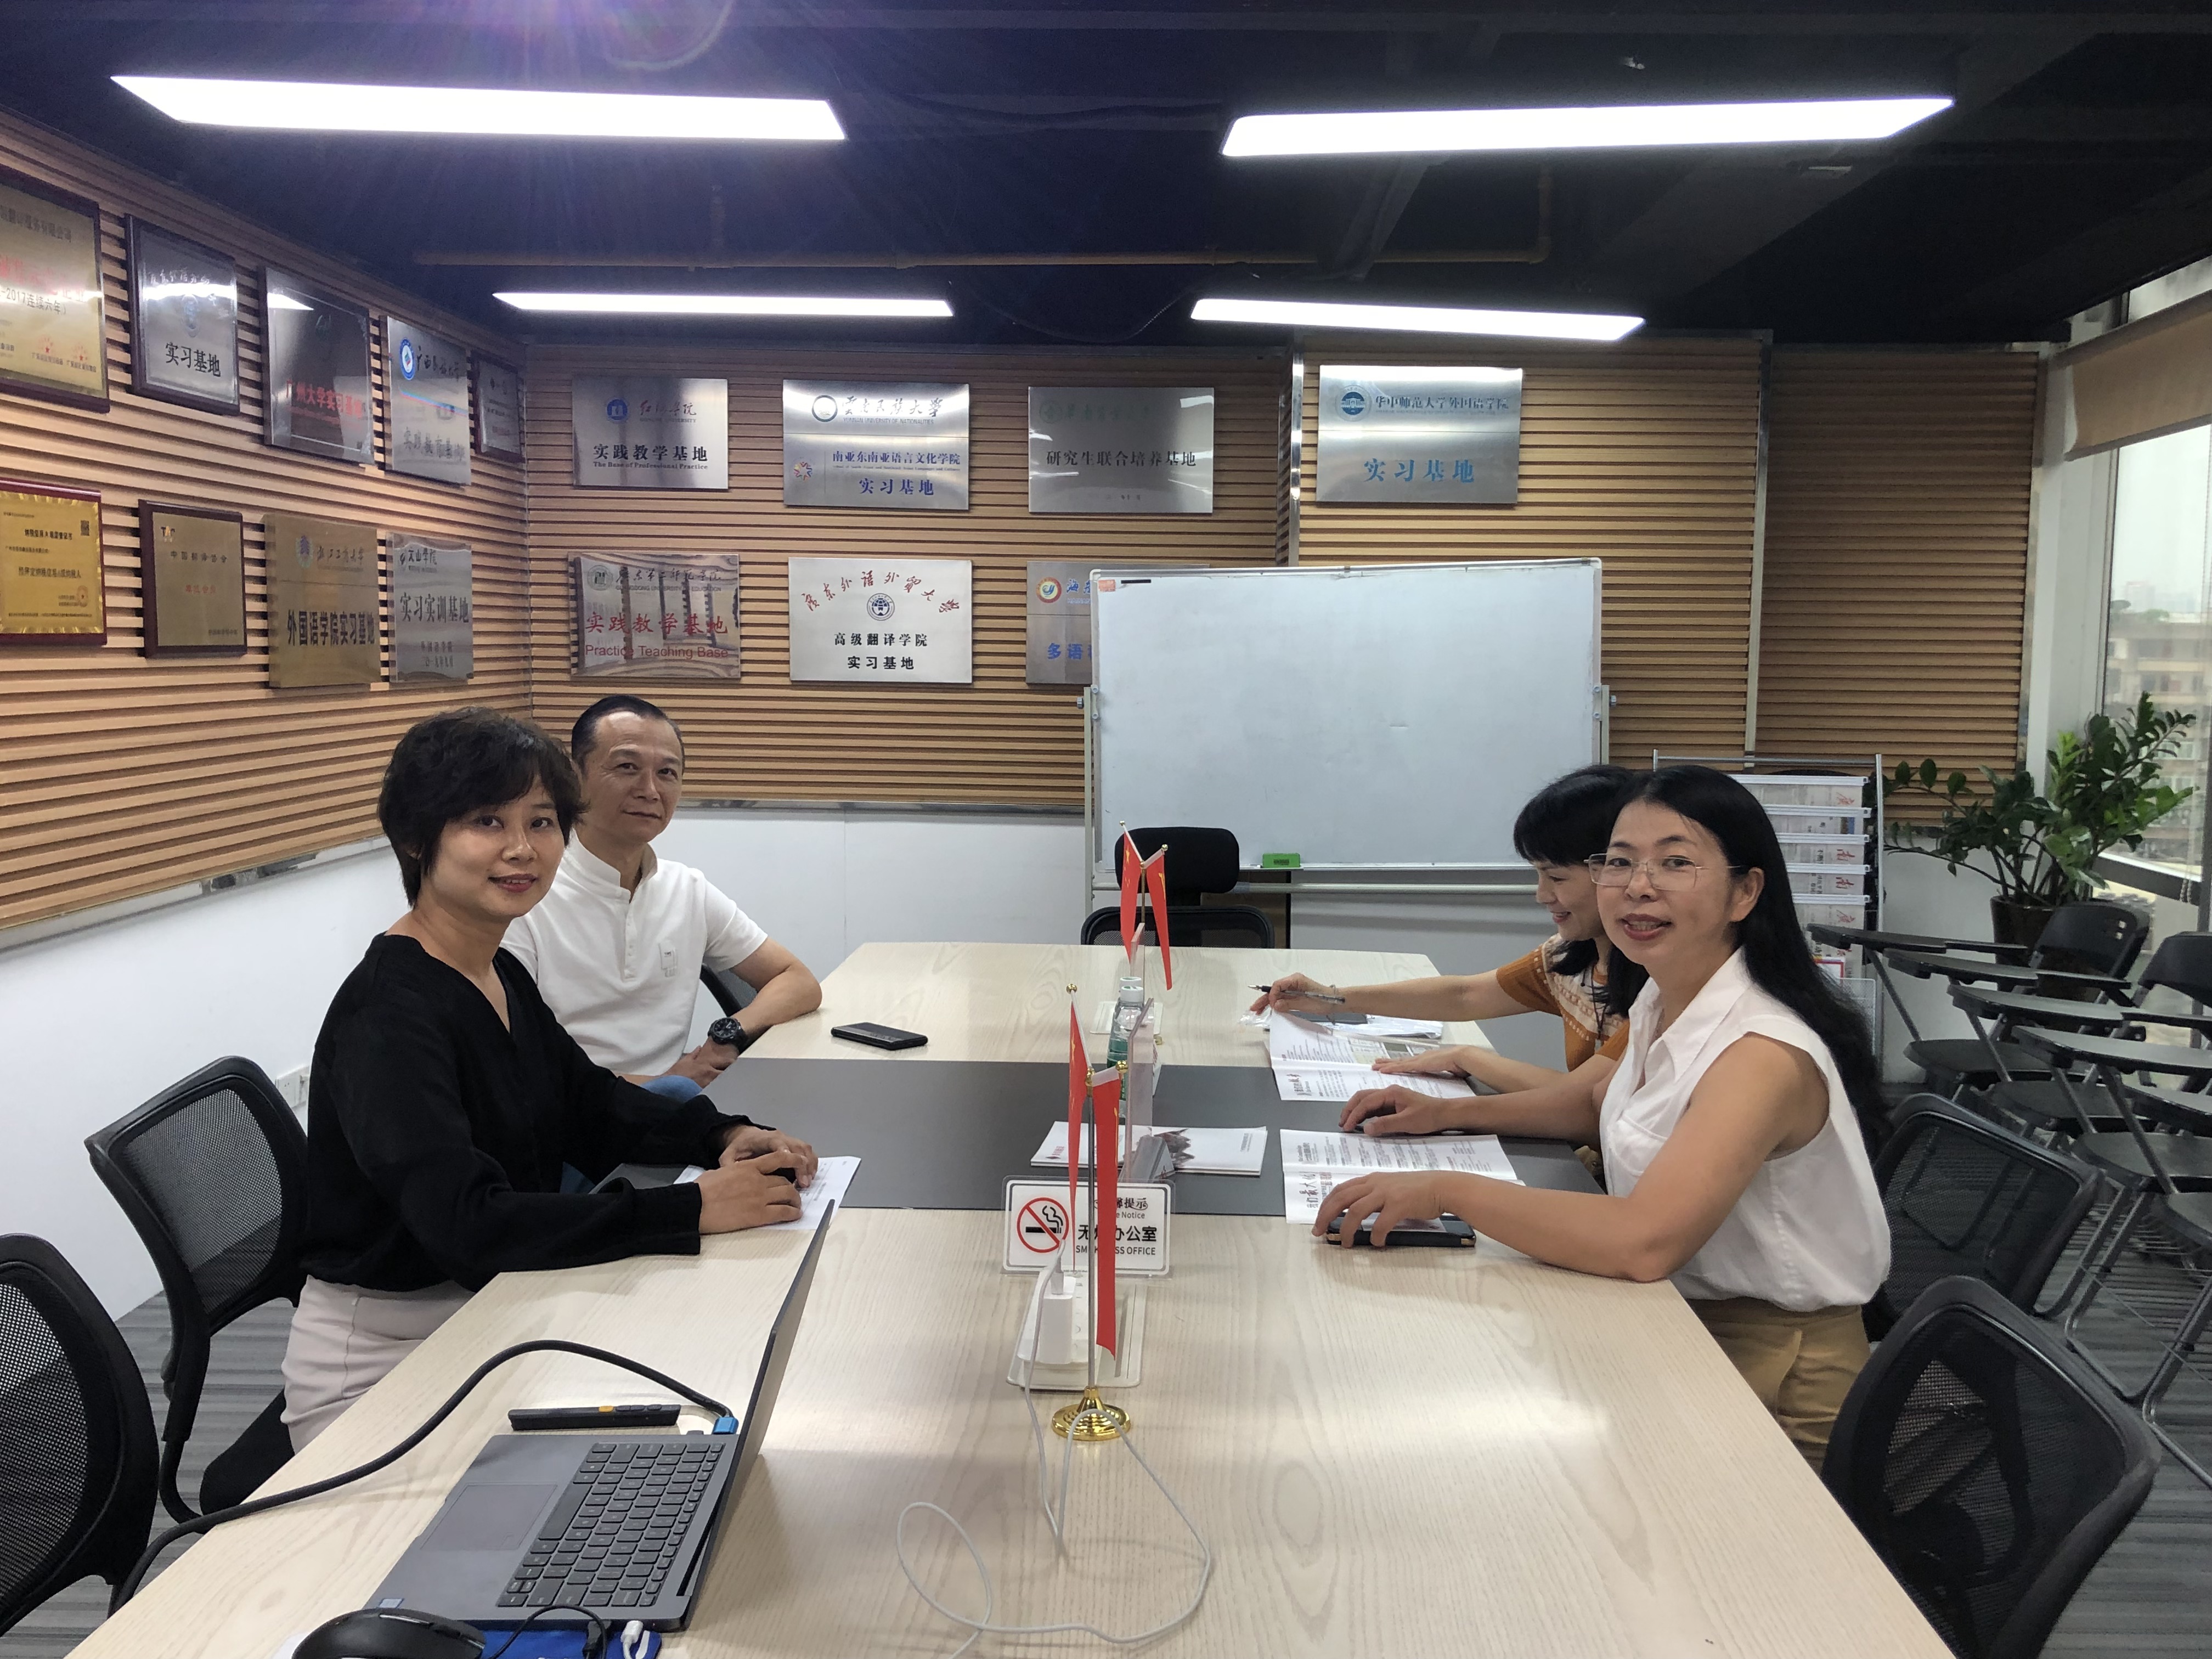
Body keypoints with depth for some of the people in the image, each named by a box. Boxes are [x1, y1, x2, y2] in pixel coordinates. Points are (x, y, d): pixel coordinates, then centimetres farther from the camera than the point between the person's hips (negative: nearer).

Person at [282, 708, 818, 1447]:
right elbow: (469, 1223, -32)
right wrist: (691, 1209, -33)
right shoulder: (389, 1013, -23)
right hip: (380, 1366, -8)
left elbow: (590, 1104, 14)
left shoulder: (500, 976, 5)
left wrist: (722, 1135, -5)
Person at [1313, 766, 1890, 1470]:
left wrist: (1446, 1189, -32)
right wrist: (1449, 1113, 9)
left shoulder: (1764, 1054, -28)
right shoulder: (1663, 1002, 1)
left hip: (1775, 1380, -7)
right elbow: (1603, 1102, 22)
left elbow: (1644, 1241, -38)